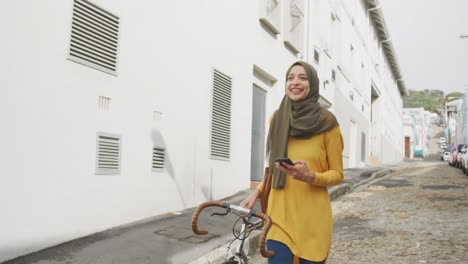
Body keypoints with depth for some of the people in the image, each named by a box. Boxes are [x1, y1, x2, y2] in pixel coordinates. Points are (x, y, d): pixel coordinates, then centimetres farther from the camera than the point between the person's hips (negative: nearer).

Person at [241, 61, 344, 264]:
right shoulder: (277, 119, 5)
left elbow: (337, 174, -1)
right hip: (279, 214, 2)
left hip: (311, 218, -2)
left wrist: (310, 176, -21)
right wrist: (257, 193, 3)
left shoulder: (326, 122, -6)